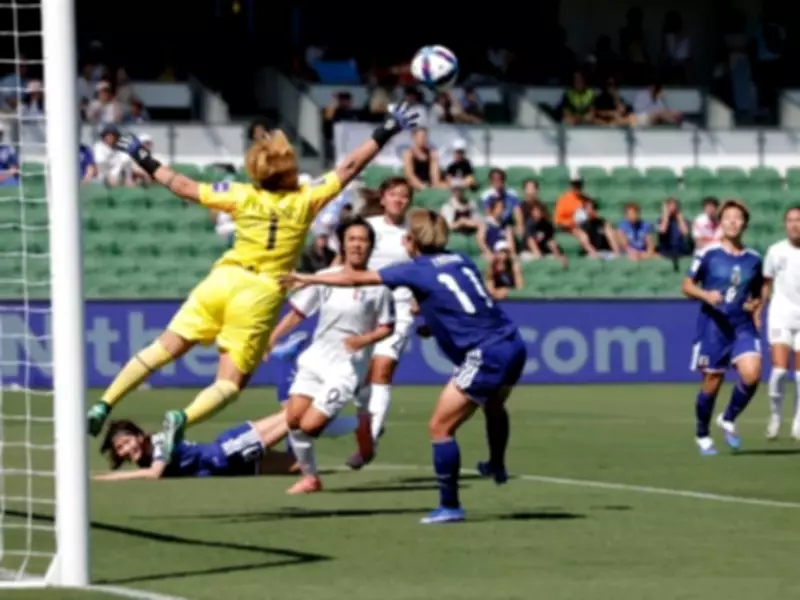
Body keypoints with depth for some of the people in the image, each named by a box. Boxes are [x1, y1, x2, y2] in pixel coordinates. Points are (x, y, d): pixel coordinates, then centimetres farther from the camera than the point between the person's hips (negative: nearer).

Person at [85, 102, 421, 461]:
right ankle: (183, 418, -28)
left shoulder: (243, 196, 5)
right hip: (261, 295, -2)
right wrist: (386, 133, 14)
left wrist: (146, 162, 23)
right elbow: (348, 167, 6)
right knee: (229, 383, -1)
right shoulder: (306, 199, 1)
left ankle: (103, 406, 3)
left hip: (222, 280, 2)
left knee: (164, 349, 10)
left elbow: (185, 187, 10)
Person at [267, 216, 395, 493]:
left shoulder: (377, 287, -8)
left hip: (348, 366, -4)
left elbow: (387, 327, 0)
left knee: (310, 425, -14)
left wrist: (364, 340, -19)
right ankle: (309, 477, 15)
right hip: (315, 359, 4)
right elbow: (296, 313, 7)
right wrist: (270, 340, 0)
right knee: (293, 418, -5)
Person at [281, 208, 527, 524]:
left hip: (486, 355, -7)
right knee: (494, 406, 35)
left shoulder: (417, 270, -4)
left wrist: (308, 279, 9)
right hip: (512, 345, 7)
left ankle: (450, 506, 2)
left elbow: (355, 279, 0)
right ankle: (497, 466, 56)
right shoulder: (459, 260, 14)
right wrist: (435, 325, 25)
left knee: (440, 426, 0)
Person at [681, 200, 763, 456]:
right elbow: (687, 285, 2)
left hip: (743, 326, 2)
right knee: (712, 382, 1)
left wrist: (755, 304, -2)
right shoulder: (709, 254, -3)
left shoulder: (753, 259, 7)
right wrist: (706, 295, -16)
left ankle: (728, 420, 6)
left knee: (752, 374, -19)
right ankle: (702, 435, 24)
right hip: (713, 326, -2)